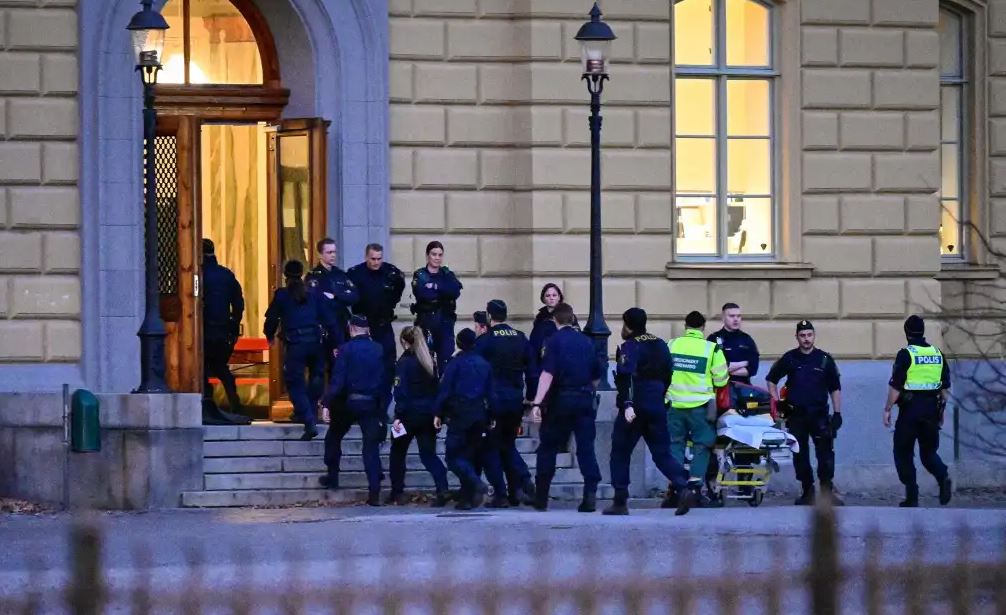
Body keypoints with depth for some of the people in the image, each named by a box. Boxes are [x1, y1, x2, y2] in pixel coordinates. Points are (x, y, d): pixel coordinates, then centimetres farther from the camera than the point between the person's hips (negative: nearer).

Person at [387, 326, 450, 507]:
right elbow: (436, 388, 10)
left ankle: (397, 493, 14)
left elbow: (401, 391, -15)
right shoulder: (430, 362, 8)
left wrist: (398, 416, -16)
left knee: (398, 453, 13)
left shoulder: (404, 362, -9)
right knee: (428, 454, 4)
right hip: (429, 414, 5)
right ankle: (442, 488, -17)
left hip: (410, 413, -5)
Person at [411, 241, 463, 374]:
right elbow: (422, 293, -16)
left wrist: (435, 286, -13)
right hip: (426, 322, -2)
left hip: (445, 322, 2)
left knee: (446, 360, -4)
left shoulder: (448, 275, 12)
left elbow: (456, 292, -8)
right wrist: (444, 292, -10)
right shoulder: (420, 275, 4)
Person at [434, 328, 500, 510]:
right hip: (479, 415, 5)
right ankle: (467, 498, 8)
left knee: (454, 456, -3)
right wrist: (490, 417, 16)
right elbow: (490, 392, 11)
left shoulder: (456, 363, -7)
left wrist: (438, 413, -2)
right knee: (472, 454, 11)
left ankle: (476, 483, -26)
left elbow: (445, 389, -9)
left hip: (459, 415, -5)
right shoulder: (484, 365, 8)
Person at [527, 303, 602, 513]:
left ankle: (541, 497, 10)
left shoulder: (554, 340, -6)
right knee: (586, 448, 2)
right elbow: (597, 375, 15)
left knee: (548, 448, 8)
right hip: (585, 399, 3)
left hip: (560, 400, -3)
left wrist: (537, 403, -21)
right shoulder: (586, 341, 8)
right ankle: (590, 494, -11)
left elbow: (548, 374, -17)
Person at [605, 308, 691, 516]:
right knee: (661, 452, 8)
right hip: (656, 407, 6)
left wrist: (627, 404, -28)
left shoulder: (629, 347, -9)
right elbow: (667, 376, 18)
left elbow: (625, 377, -21)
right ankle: (682, 486, -15)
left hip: (634, 407, -6)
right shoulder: (660, 345, 13)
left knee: (620, 452, 5)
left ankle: (620, 502, 3)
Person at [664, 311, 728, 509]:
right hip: (700, 405, -2)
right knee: (701, 445, 7)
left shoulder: (671, 345, 1)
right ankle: (694, 487, -3)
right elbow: (721, 381, -3)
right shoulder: (712, 349, -6)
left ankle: (674, 490, 5)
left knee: (675, 444, 10)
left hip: (674, 404, 2)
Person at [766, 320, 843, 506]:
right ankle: (807, 492, 13)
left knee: (825, 454, -10)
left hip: (819, 415, -1)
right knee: (800, 455, 4)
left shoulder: (825, 359, 5)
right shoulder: (789, 359, 5)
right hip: (796, 415, 1)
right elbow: (771, 380, 16)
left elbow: (835, 389, 9)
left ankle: (827, 491, -6)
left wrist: (837, 413, 2)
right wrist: (777, 404, 7)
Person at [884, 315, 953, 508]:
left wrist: (887, 409, -3)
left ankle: (912, 497, 2)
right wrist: (941, 410, 21)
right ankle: (943, 476, -14)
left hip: (910, 407, -5)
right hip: (932, 409, 5)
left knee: (903, 452, 6)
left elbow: (895, 386, -12)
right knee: (929, 451, 15)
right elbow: (946, 387, 12)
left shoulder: (905, 354, -9)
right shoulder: (937, 354, 8)